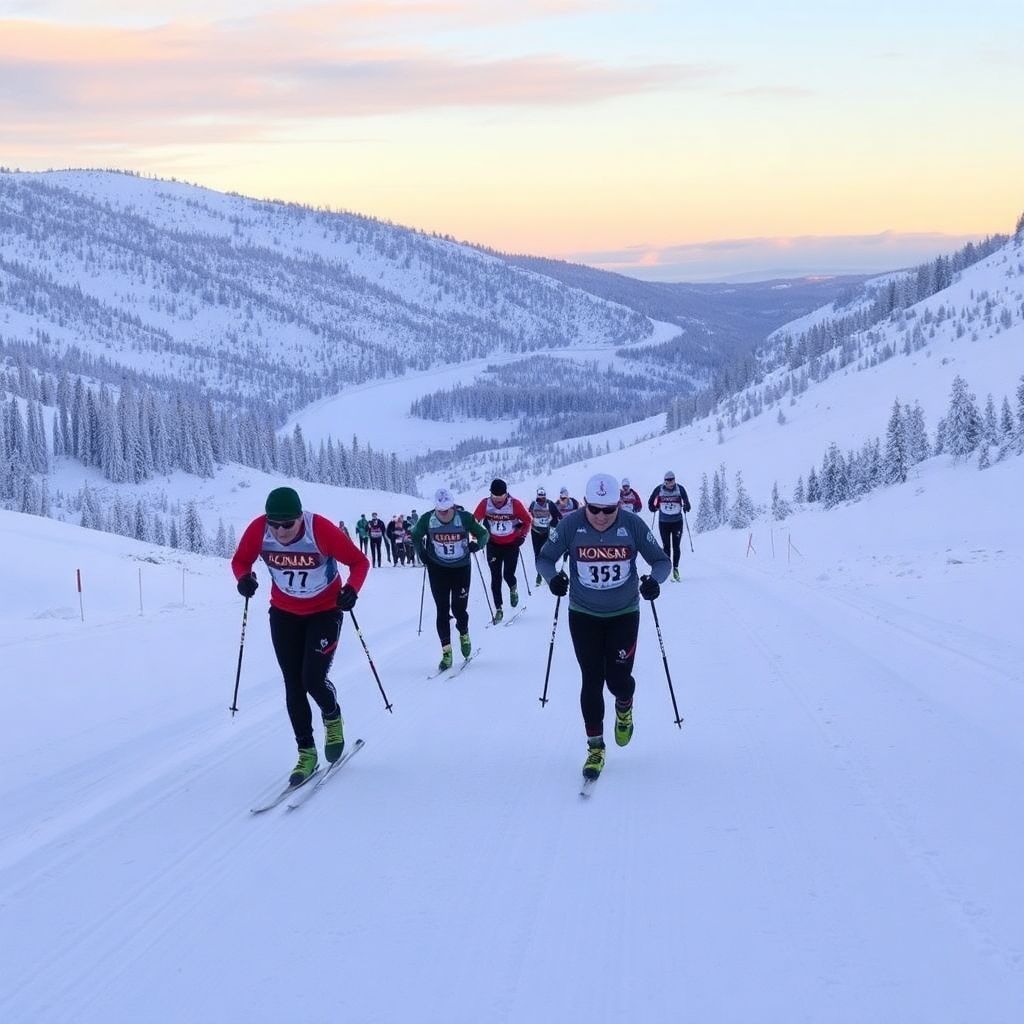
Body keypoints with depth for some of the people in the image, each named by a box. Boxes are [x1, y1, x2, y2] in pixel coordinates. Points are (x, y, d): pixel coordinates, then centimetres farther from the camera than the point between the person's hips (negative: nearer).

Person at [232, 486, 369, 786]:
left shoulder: (321, 530, -29)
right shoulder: (258, 530, -21)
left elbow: (359, 561, -19)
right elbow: (240, 561, -4)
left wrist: (352, 589, -36)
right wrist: (244, 578, -26)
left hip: (325, 611, -3)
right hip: (284, 613, 3)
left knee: (313, 679, -13)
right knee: (293, 685, 4)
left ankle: (332, 718, 21)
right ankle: (306, 752, 18)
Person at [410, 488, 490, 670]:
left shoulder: (465, 518, -14)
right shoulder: (427, 519, -11)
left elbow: (483, 534, -1)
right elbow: (415, 536, 9)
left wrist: (476, 545, -20)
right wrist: (422, 553, -3)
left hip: (461, 568, -1)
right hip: (438, 569, 1)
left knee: (459, 608, -2)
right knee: (442, 610, -3)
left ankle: (464, 634, 32)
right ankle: (446, 652, 2)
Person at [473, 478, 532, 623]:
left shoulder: (514, 504, -15)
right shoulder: (485, 503, -12)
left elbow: (527, 520, -1)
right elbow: (474, 520, 0)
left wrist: (522, 536, -8)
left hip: (511, 544, -1)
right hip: (493, 545, 1)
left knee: (508, 575, -5)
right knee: (496, 577, -1)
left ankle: (513, 589, 31)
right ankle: (498, 609, 6)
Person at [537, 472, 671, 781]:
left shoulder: (633, 525, -15)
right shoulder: (571, 524, -15)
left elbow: (662, 560, -8)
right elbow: (545, 557, -5)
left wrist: (654, 580, -30)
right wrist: (553, 577, -26)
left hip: (624, 614, 0)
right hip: (584, 615, 0)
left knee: (618, 679, -3)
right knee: (592, 680, -1)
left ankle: (624, 708, 35)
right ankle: (595, 747, 12)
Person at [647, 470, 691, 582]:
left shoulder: (680, 489, -5)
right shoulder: (659, 489, -4)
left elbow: (686, 501, 0)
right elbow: (651, 502, 10)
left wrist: (686, 507, -18)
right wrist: (653, 508, -6)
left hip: (677, 522, 0)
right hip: (663, 522, 0)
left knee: (676, 546, -1)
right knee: (666, 546, 1)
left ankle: (675, 568, 11)